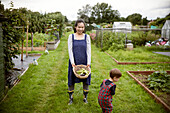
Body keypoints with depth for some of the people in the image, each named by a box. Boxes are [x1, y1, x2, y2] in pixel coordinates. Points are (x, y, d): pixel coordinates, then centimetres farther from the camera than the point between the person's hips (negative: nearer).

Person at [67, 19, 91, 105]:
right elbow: (70, 50, -4)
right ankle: (71, 97, 25)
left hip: (84, 62, 1)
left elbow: (88, 50, -1)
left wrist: (88, 63, -9)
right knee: (71, 80, 7)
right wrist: (72, 62, -13)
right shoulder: (71, 36, 0)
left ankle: (85, 97, 26)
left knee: (86, 80, 8)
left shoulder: (87, 37, 2)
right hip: (74, 62, 0)